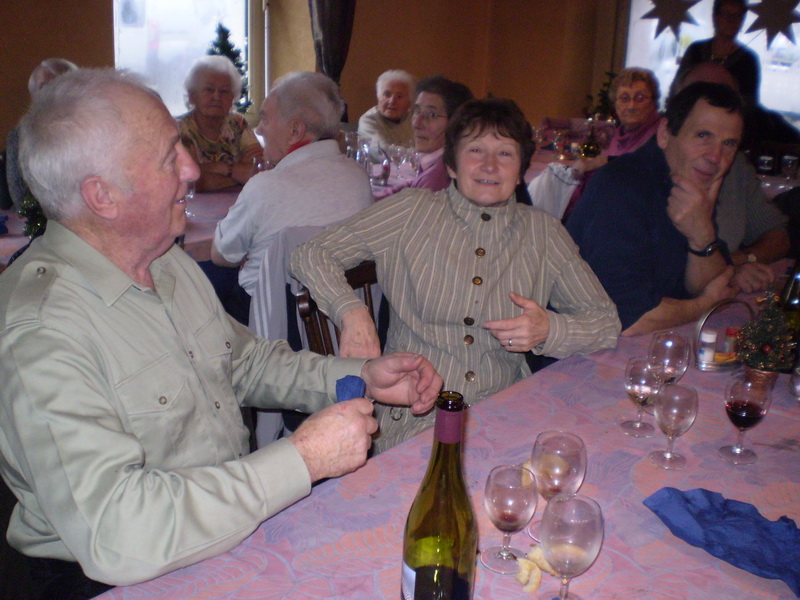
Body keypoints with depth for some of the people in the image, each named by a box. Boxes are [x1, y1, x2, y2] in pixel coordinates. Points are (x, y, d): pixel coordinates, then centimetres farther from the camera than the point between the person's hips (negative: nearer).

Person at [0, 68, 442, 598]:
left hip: (238, 518, 8)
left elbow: (246, 361, 17)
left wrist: (363, 377, 2)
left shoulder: (172, 264, 5)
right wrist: (302, 459, -28)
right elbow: (114, 537, -34)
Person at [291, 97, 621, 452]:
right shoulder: (412, 212, 3)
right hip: (411, 423, -3)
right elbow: (310, 255, 1)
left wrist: (550, 330, -9)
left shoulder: (544, 233, 9)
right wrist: (352, 313, -18)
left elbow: (607, 322, 12)